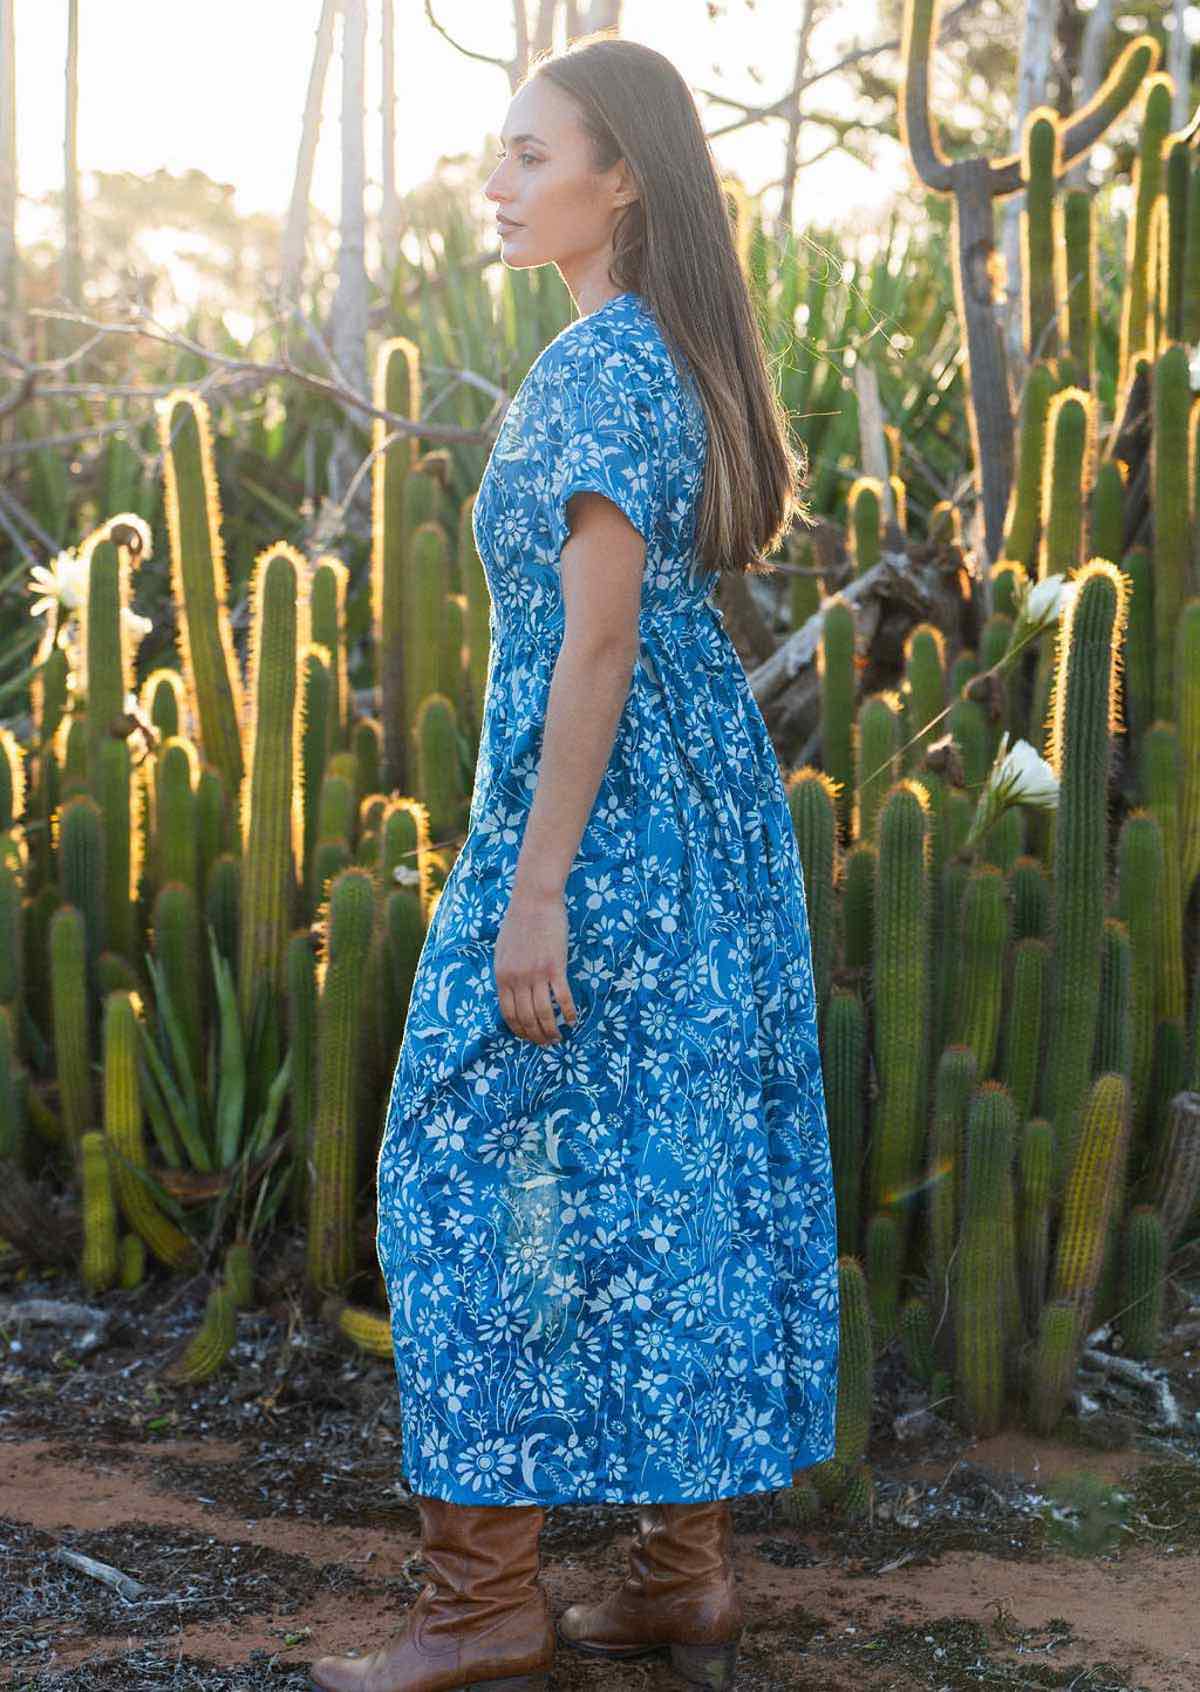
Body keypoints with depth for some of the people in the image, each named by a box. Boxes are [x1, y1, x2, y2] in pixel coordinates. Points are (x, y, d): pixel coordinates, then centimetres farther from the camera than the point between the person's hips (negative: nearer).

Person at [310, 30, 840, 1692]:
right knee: (688, 1172, 10)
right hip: (713, 809, 10)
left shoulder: (599, 367, -15)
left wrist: (535, 888, -21)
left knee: (490, 1171, -3)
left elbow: (599, 636, -20)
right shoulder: (684, 355, 14)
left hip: (597, 811, -9)